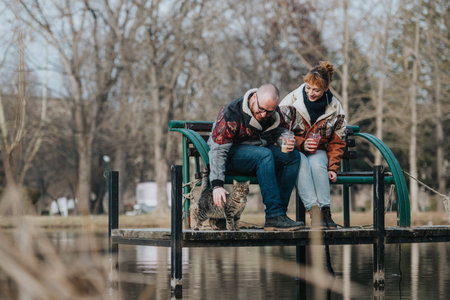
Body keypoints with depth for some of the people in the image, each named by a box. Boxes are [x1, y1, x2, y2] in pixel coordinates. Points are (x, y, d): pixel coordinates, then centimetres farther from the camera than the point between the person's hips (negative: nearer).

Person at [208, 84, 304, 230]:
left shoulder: (275, 112, -4)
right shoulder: (232, 113, -22)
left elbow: (280, 132, 14)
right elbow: (218, 150, -25)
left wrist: (288, 143, -13)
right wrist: (217, 185, -33)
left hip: (260, 153, 6)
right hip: (232, 154, -6)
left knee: (293, 156, -17)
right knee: (264, 155, -34)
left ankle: (279, 211, -22)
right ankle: (274, 215, -36)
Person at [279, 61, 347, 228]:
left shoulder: (334, 108, 0)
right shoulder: (292, 101, -7)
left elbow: (337, 142, 8)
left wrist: (332, 167, -4)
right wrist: (301, 144, -20)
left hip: (319, 152, 1)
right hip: (295, 151, -1)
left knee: (316, 163, -35)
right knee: (302, 163, -37)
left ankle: (325, 211, -38)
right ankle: (314, 211, -48)